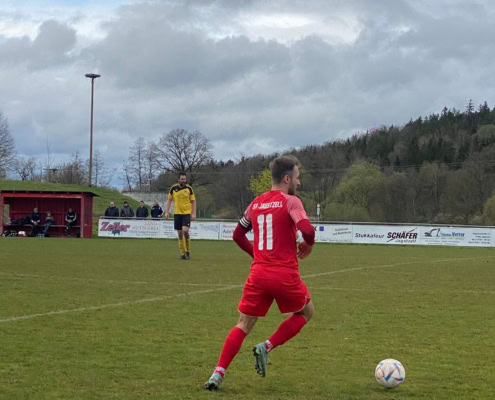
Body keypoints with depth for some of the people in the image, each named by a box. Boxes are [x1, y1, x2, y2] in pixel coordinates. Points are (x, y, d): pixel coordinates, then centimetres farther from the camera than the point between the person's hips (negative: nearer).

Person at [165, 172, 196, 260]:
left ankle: (187, 251, -1)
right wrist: (166, 212, 4)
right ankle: (183, 253, 12)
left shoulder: (189, 188, -1)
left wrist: (193, 214, -4)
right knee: (180, 234, 2)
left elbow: (193, 201, 4)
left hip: (187, 213, -2)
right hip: (177, 213, 2)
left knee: (185, 230, -19)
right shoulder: (173, 188, 2)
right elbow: (169, 200, 12)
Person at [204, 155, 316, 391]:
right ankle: (266, 347, 5)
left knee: (243, 325, 12)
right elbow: (307, 230, -21)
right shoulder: (290, 201, -6)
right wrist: (308, 244, 1)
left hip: (258, 274, 5)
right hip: (285, 274, -5)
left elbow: (238, 235, 21)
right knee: (306, 312, 21)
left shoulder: (256, 203, 13)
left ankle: (218, 373, -2)